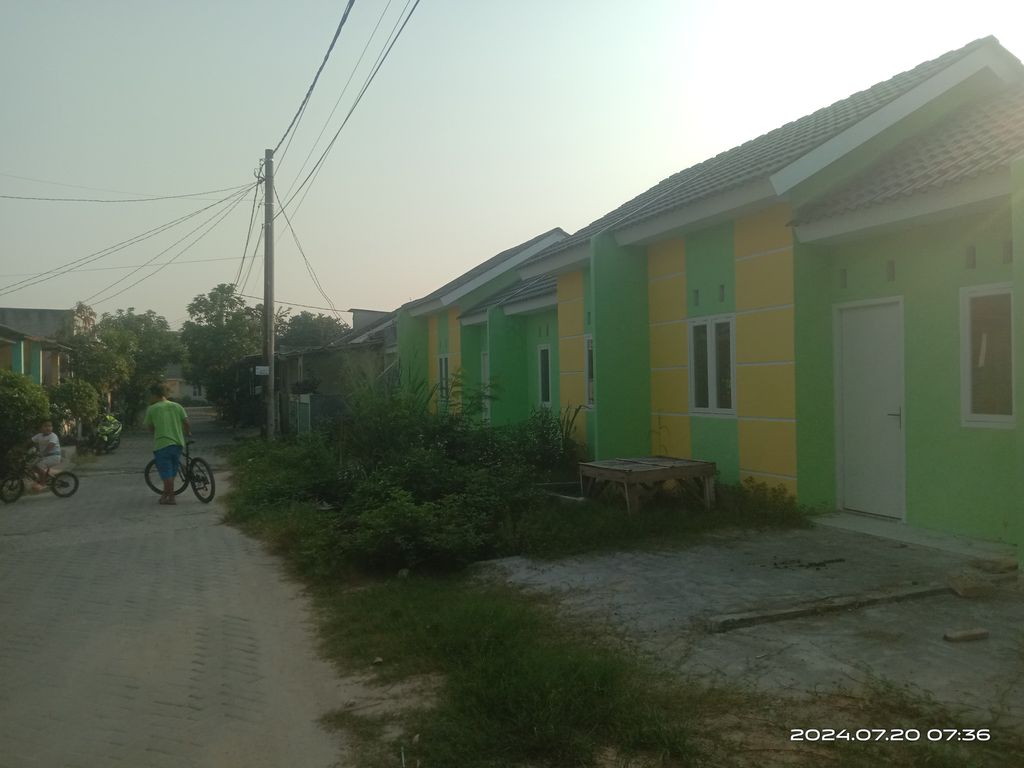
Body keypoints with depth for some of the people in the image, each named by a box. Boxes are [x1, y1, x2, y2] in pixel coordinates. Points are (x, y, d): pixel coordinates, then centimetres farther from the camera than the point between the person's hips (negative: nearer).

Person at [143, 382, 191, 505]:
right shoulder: (177, 406, 7)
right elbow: (187, 423, 1)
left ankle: (170, 497, 2)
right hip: (178, 443, 4)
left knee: (166, 473, 2)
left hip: (162, 445, -4)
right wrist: (188, 433, 20)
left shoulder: (152, 409, -1)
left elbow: (150, 428, 7)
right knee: (171, 471, 17)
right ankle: (166, 493, 26)